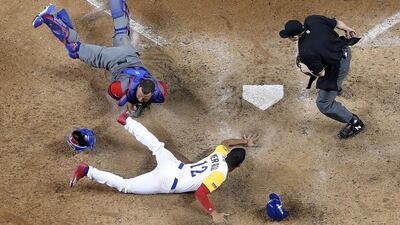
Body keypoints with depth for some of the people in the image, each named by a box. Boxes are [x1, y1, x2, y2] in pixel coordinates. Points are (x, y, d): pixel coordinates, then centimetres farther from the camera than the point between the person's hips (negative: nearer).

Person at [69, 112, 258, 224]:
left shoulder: (220, 154, 3)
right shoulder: (221, 174, -21)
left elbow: (225, 143, 28)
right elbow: (200, 192, -29)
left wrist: (244, 142, 31)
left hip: (172, 166, 7)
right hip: (167, 182, -7)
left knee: (156, 145, 34)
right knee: (125, 186, -6)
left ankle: (127, 121, 47)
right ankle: (87, 171, -13)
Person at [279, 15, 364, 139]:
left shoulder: (305, 52, -32)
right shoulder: (312, 20, -17)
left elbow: (321, 73, -19)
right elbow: (336, 22, -3)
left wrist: (305, 69, -1)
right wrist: (347, 29, 18)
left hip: (338, 68, -8)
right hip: (345, 50, 9)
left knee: (324, 104, 8)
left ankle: (355, 123, 23)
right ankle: (336, 87, 60)